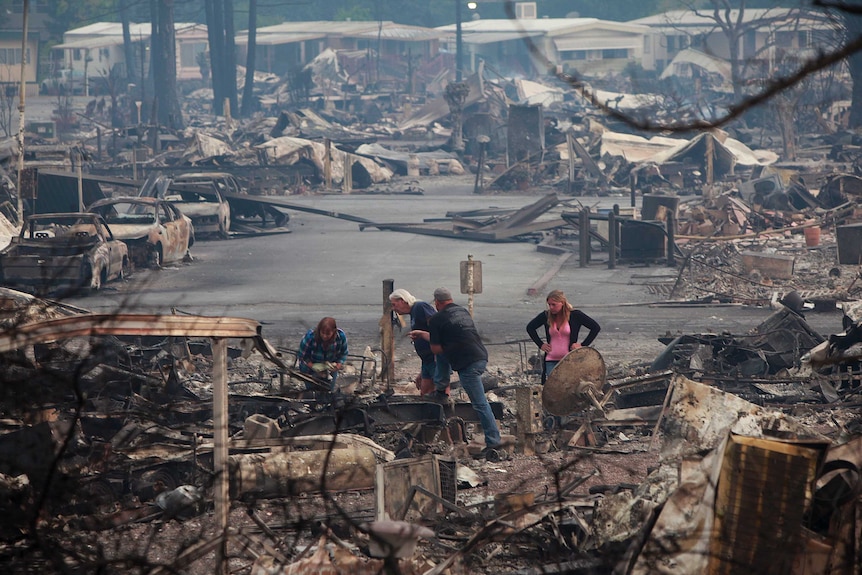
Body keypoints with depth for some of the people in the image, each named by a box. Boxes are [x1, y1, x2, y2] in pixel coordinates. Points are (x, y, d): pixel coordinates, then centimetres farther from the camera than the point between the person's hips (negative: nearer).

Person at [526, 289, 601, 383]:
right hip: (551, 361, 3)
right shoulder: (546, 315, 3)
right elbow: (530, 328, 19)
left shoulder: (575, 315, -5)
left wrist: (583, 345, -4)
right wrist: (540, 344, 10)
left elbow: (596, 328, -1)